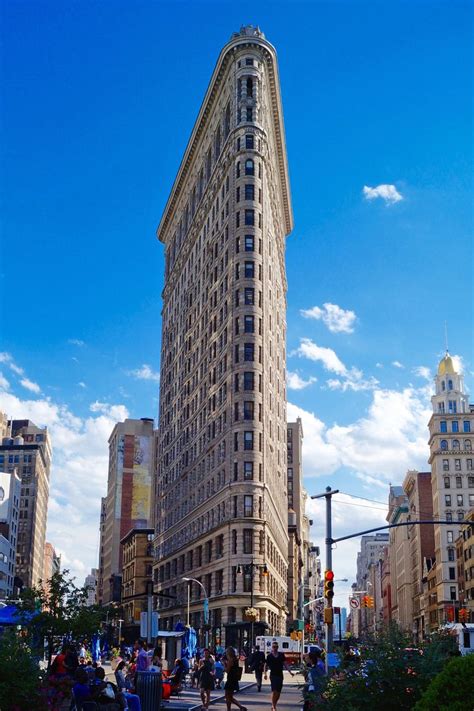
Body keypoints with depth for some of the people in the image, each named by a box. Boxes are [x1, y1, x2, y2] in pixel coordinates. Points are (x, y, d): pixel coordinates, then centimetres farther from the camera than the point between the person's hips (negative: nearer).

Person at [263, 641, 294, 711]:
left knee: (278, 692, 6)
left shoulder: (281, 655, 5)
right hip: (273, 675, -3)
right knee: (274, 691, -12)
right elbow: (266, 666, 5)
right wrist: (265, 674, -7)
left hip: (280, 675, 3)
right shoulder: (269, 656, -2)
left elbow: (285, 664, 8)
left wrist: (290, 672, -1)